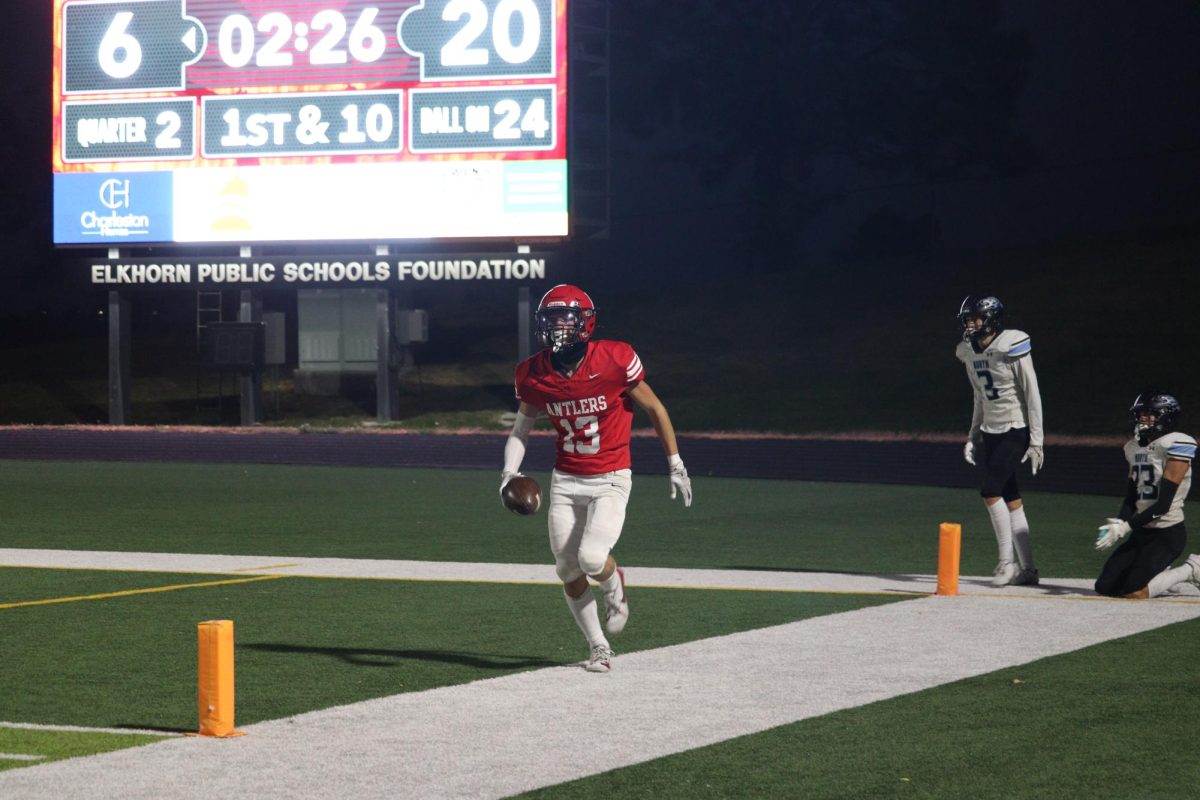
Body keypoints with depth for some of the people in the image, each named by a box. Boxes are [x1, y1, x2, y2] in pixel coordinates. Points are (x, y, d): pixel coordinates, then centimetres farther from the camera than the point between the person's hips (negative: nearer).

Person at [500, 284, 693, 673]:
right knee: (567, 570, 3)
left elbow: (654, 408, -3)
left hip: (610, 480, -4)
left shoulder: (615, 360, -16)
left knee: (592, 557, -21)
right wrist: (509, 473, -7)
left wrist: (675, 464, 2)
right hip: (565, 480, 4)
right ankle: (599, 648, 23)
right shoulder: (534, 374, -5)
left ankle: (614, 588, 16)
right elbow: (521, 429, 10)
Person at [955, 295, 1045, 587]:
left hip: (1016, 431, -7)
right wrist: (973, 436, 15)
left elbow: (1033, 396, -13)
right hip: (990, 432, 7)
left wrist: (1036, 441, -15)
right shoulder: (969, 352, 7)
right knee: (1010, 498, 6)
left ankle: (1007, 561, -8)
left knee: (990, 491, -16)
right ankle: (1026, 569, 10)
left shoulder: (1011, 348, -15)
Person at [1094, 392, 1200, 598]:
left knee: (1133, 592, -20)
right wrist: (1118, 523, -11)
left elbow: (1163, 504, -19)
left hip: (1168, 534, -8)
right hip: (1141, 533, 8)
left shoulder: (1175, 446, -14)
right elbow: (1130, 499, 10)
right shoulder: (1134, 447, 10)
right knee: (1104, 588, -1)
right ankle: (1162, 575, 21)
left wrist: (1126, 527, -22)